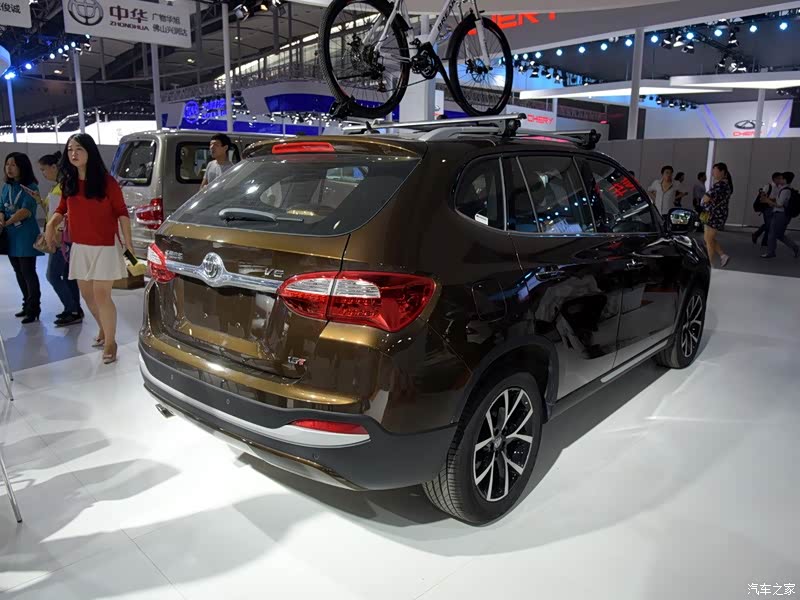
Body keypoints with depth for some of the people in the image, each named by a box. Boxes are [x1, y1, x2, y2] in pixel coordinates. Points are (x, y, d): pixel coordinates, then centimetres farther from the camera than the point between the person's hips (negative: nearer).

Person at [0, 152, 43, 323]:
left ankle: (34, 309, 2)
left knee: (28, 272, -4)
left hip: (26, 236, -7)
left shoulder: (30, 187, -9)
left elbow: (25, 211, -18)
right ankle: (27, 304, 25)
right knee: (19, 273, 13)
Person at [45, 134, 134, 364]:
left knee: (101, 295, -8)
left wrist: (127, 239, -12)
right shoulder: (68, 182, 5)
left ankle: (110, 342, 6)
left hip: (105, 246, -6)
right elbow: (62, 209, 16)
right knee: (87, 294, 14)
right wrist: (51, 224, -3)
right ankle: (103, 329, 37)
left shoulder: (106, 181, -9)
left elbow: (121, 212, -6)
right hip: (80, 247, 6)